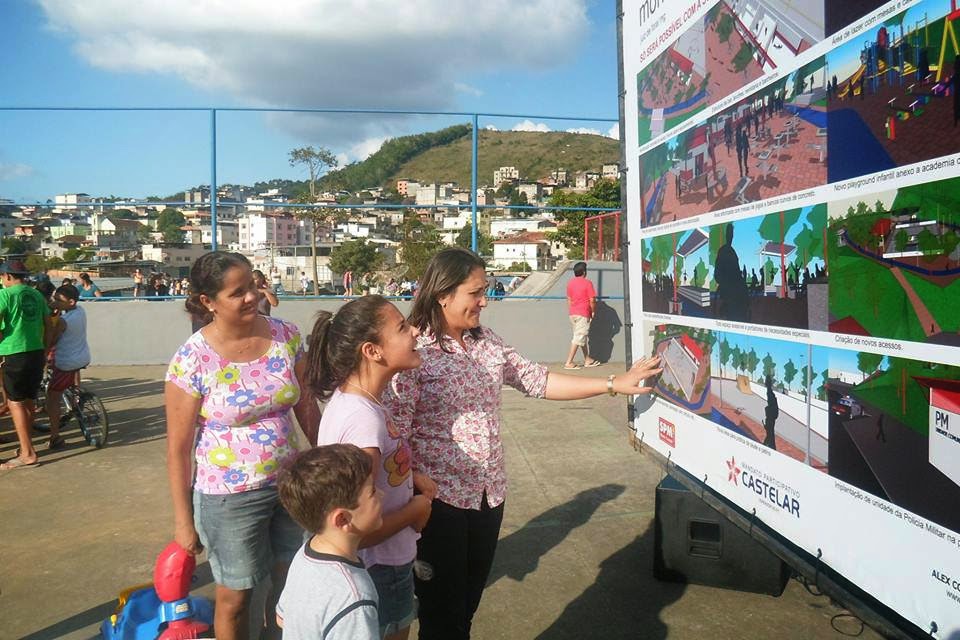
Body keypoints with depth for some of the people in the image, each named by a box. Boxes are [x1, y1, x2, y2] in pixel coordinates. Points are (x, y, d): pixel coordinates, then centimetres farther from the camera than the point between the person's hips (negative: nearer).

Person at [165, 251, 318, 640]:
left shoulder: (286, 336, -6)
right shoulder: (192, 360, -17)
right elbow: (179, 448, -10)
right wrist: (183, 520, -6)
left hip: (290, 485, 4)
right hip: (228, 497, -4)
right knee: (235, 596, 15)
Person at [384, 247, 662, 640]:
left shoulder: (486, 343, 5)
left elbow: (538, 382, 9)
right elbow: (393, 438, -17)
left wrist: (614, 384, 6)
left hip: (489, 494, 7)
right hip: (439, 501, -6)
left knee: (469, 604, 21)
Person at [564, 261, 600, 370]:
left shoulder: (570, 283, 8)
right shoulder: (587, 283, -11)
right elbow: (592, 301, -12)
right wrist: (593, 312, 3)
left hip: (572, 313, 8)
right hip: (583, 314, -8)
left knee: (582, 336, 18)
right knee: (578, 338, -6)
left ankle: (587, 360, 26)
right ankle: (568, 363, -9)